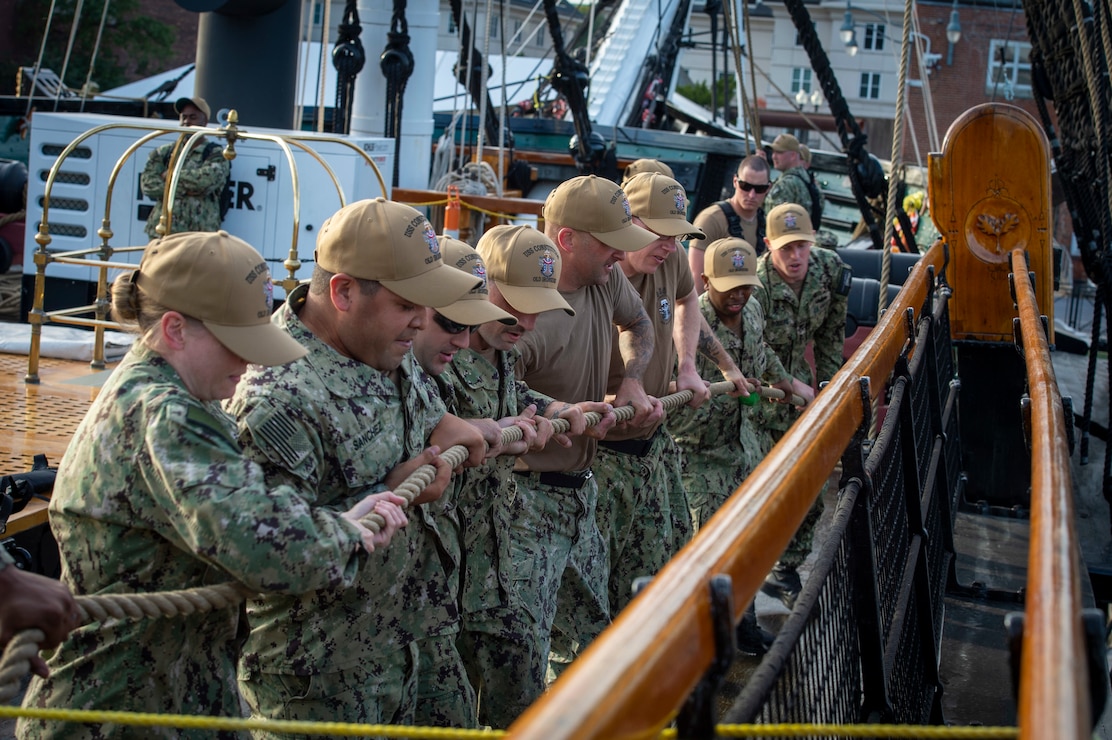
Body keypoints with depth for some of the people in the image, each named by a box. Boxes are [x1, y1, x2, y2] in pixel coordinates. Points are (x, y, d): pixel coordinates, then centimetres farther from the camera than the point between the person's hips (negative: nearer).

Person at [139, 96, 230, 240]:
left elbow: (207, 180, -13)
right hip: (161, 232, 3)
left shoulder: (216, 155, 7)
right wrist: (184, 189, -8)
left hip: (199, 235, -3)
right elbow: (147, 183, 3)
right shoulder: (163, 153, 18)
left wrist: (172, 174, -2)